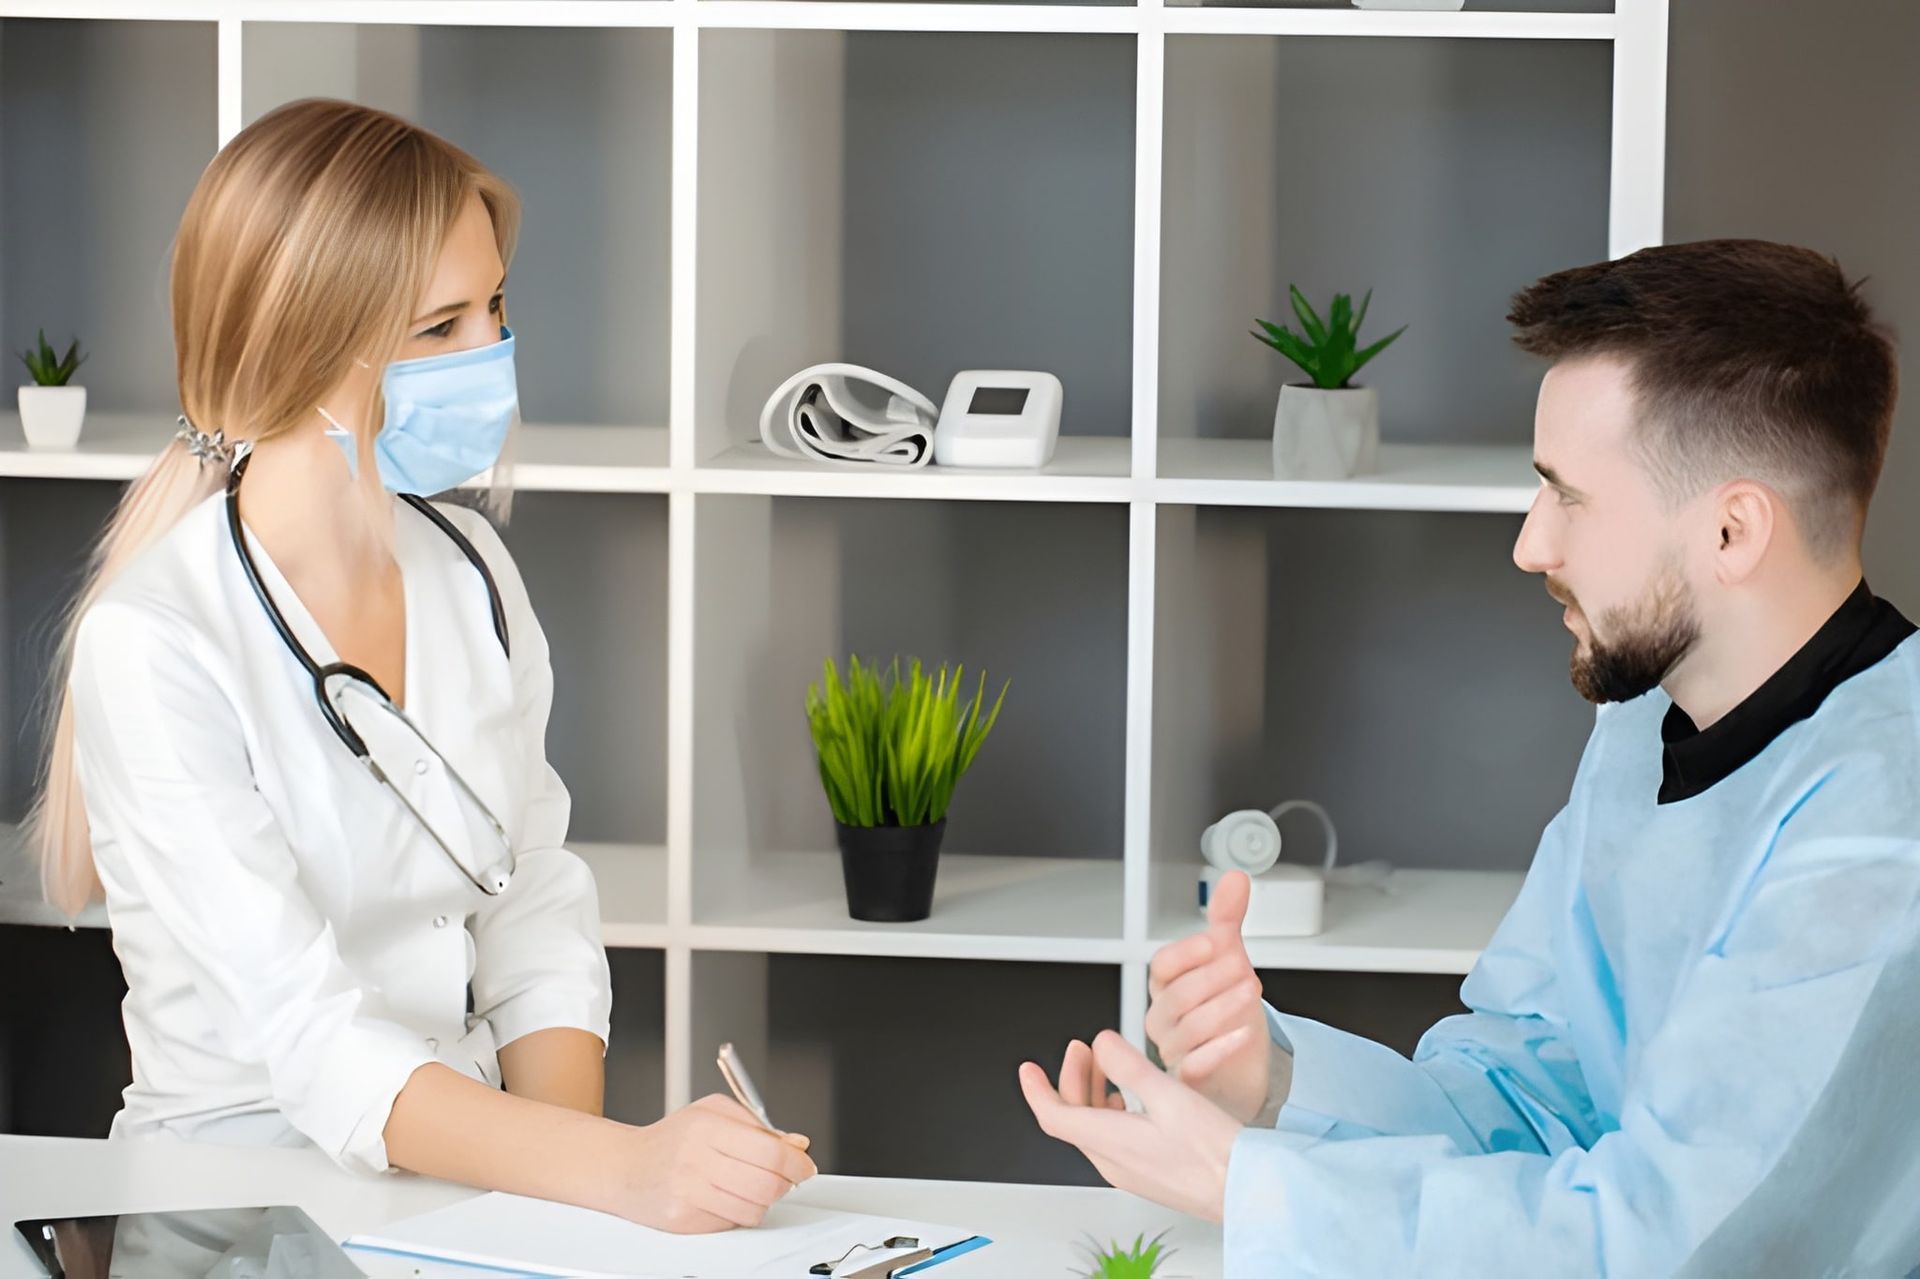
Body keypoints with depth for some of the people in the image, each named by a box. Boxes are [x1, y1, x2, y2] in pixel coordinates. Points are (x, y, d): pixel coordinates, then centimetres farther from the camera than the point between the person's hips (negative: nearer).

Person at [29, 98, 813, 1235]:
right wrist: (618, 1168, -36)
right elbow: (308, 1038, -23)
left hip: (473, 1170, 6)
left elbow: (539, 917, 8)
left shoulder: (469, 570, 8)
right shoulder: (151, 642, -14)